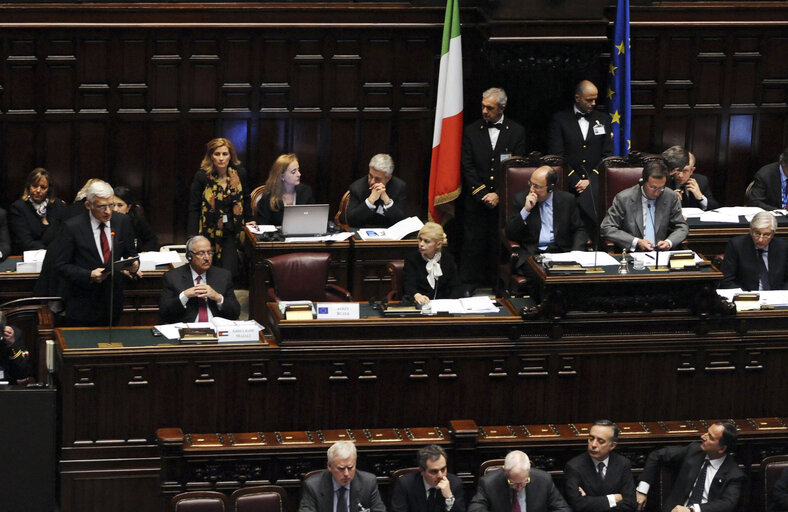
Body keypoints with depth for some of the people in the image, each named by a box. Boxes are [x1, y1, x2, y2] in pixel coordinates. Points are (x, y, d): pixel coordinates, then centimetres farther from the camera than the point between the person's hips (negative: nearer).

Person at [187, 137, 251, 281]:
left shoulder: (239, 174, 0)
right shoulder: (202, 176, -8)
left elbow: (245, 200, 16)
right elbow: (194, 208, -6)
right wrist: (193, 238, -12)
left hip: (231, 232, 2)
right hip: (209, 231, -1)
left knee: (229, 273, -13)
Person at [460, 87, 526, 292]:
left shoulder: (516, 132, 3)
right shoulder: (471, 131, 5)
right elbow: (467, 167, 1)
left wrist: (498, 195, -10)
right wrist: (482, 194, -8)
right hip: (476, 202, 1)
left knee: (500, 246, 2)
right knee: (473, 245, 0)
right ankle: (468, 289, 8)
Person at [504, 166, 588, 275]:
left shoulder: (567, 200, 9)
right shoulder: (520, 199, 7)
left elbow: (579, 230, 14)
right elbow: (510, 234, 3)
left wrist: (576, 253, -6)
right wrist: (525, 210, -10)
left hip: (561, 252, 2)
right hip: (531, 253, -2)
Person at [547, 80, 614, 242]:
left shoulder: (603, 119, 16)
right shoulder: (559, 119, 7)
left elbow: (607, 155, 10)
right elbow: (556, 156, 0)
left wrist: (590, 181, -4)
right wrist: (575, 181, -9)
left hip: (595, 186, 2)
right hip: (569, 187, -2)